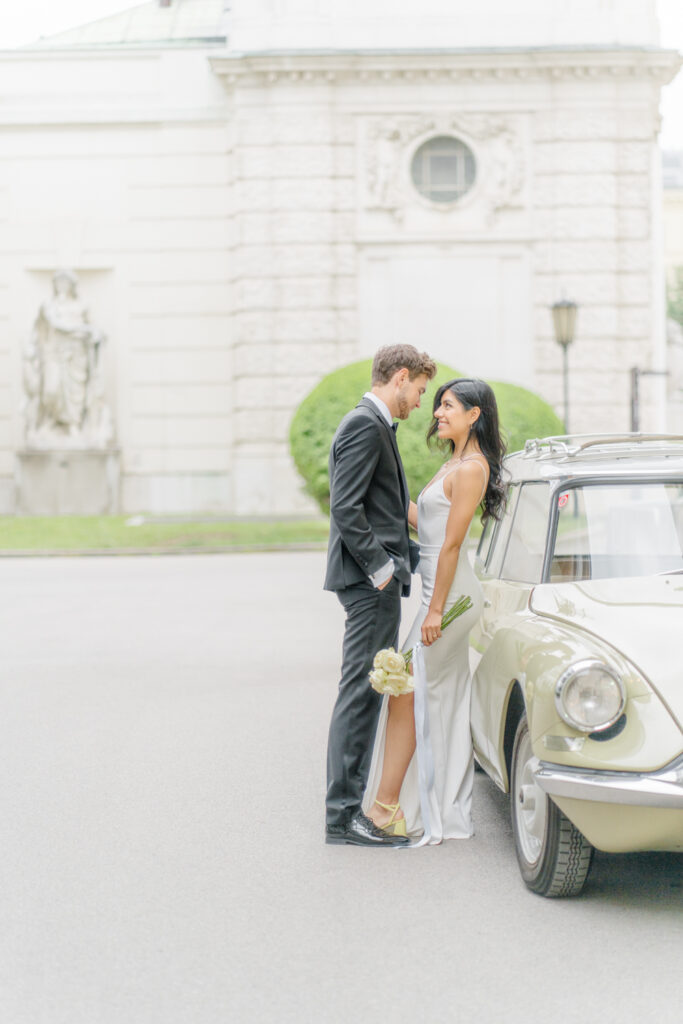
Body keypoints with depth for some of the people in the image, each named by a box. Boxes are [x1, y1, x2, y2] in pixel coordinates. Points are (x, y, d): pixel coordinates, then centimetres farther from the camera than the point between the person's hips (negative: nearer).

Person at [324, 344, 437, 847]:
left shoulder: (374, 426, 21)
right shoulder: (365, 425, -12)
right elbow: (345, 508, -20)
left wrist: (411, 555, 13)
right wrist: (381, 567, -19)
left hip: (378, 581, 11)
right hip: (370, 582, -11)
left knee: (368, 694, 12)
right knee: (360, 693, -8)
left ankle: (349, 808, 17)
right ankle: (343, 816, -5)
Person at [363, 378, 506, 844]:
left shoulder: (470, 468, -15)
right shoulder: (455, 464, 16)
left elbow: (451, 543, -18)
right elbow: (423, 524, 16)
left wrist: (436, 610, -19)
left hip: (450, 595, -10)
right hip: (449, 595, 10)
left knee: (407, 693, -7)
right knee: (444, 703, 11)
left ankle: (386, 805, -5)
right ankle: (447, 810, 16)